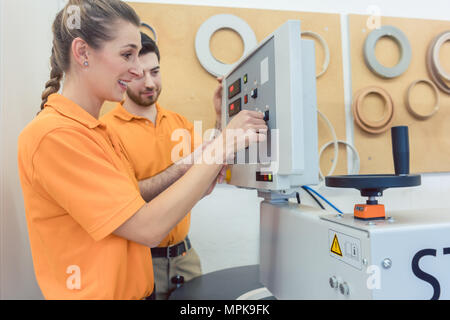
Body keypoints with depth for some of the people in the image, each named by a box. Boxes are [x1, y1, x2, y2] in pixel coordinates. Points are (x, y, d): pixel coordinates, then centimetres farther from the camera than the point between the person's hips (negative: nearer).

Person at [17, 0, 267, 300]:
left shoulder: (100, 131, 5)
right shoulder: (55, 135, -22)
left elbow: (137, 199, 0)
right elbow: (149, 227, -25)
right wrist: (223, 145, -22)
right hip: (99, 292, -7)